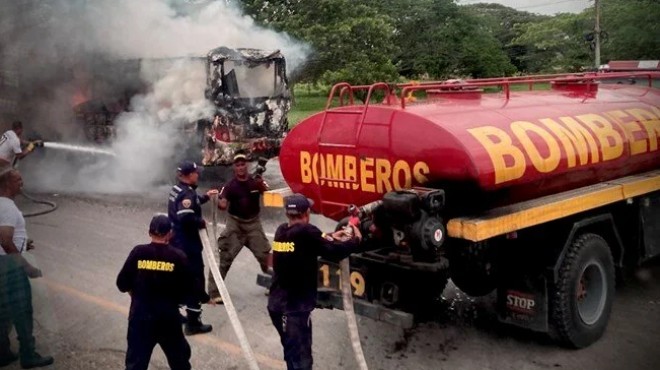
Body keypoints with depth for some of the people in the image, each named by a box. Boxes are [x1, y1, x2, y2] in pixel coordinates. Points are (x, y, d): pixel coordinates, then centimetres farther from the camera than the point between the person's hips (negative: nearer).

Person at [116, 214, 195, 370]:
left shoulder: (138, 252, -8)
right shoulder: (178, 257, -9)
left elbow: (122, 284, -3)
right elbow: (186, 292, -5)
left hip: (140, 315, 0)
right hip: (168, 317, 0)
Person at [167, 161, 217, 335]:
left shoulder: (177, 189, 9)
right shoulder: (187, 193, -21)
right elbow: (186, 218, -33)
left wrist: (205, 197, 27)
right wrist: (201, 222, -17)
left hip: (176, 241, 10)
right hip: (187, 243, -10)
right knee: (194, 278, -4)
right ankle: (193, 322, -1)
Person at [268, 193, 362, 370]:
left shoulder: (281, 231, 3)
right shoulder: (305, 231, -19)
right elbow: (334, 253, -15)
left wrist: (331, 237, 24)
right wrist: (355, 240, 1)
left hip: (277, 304, 8)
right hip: (295, 308, -8)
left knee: (292, 352, 23)